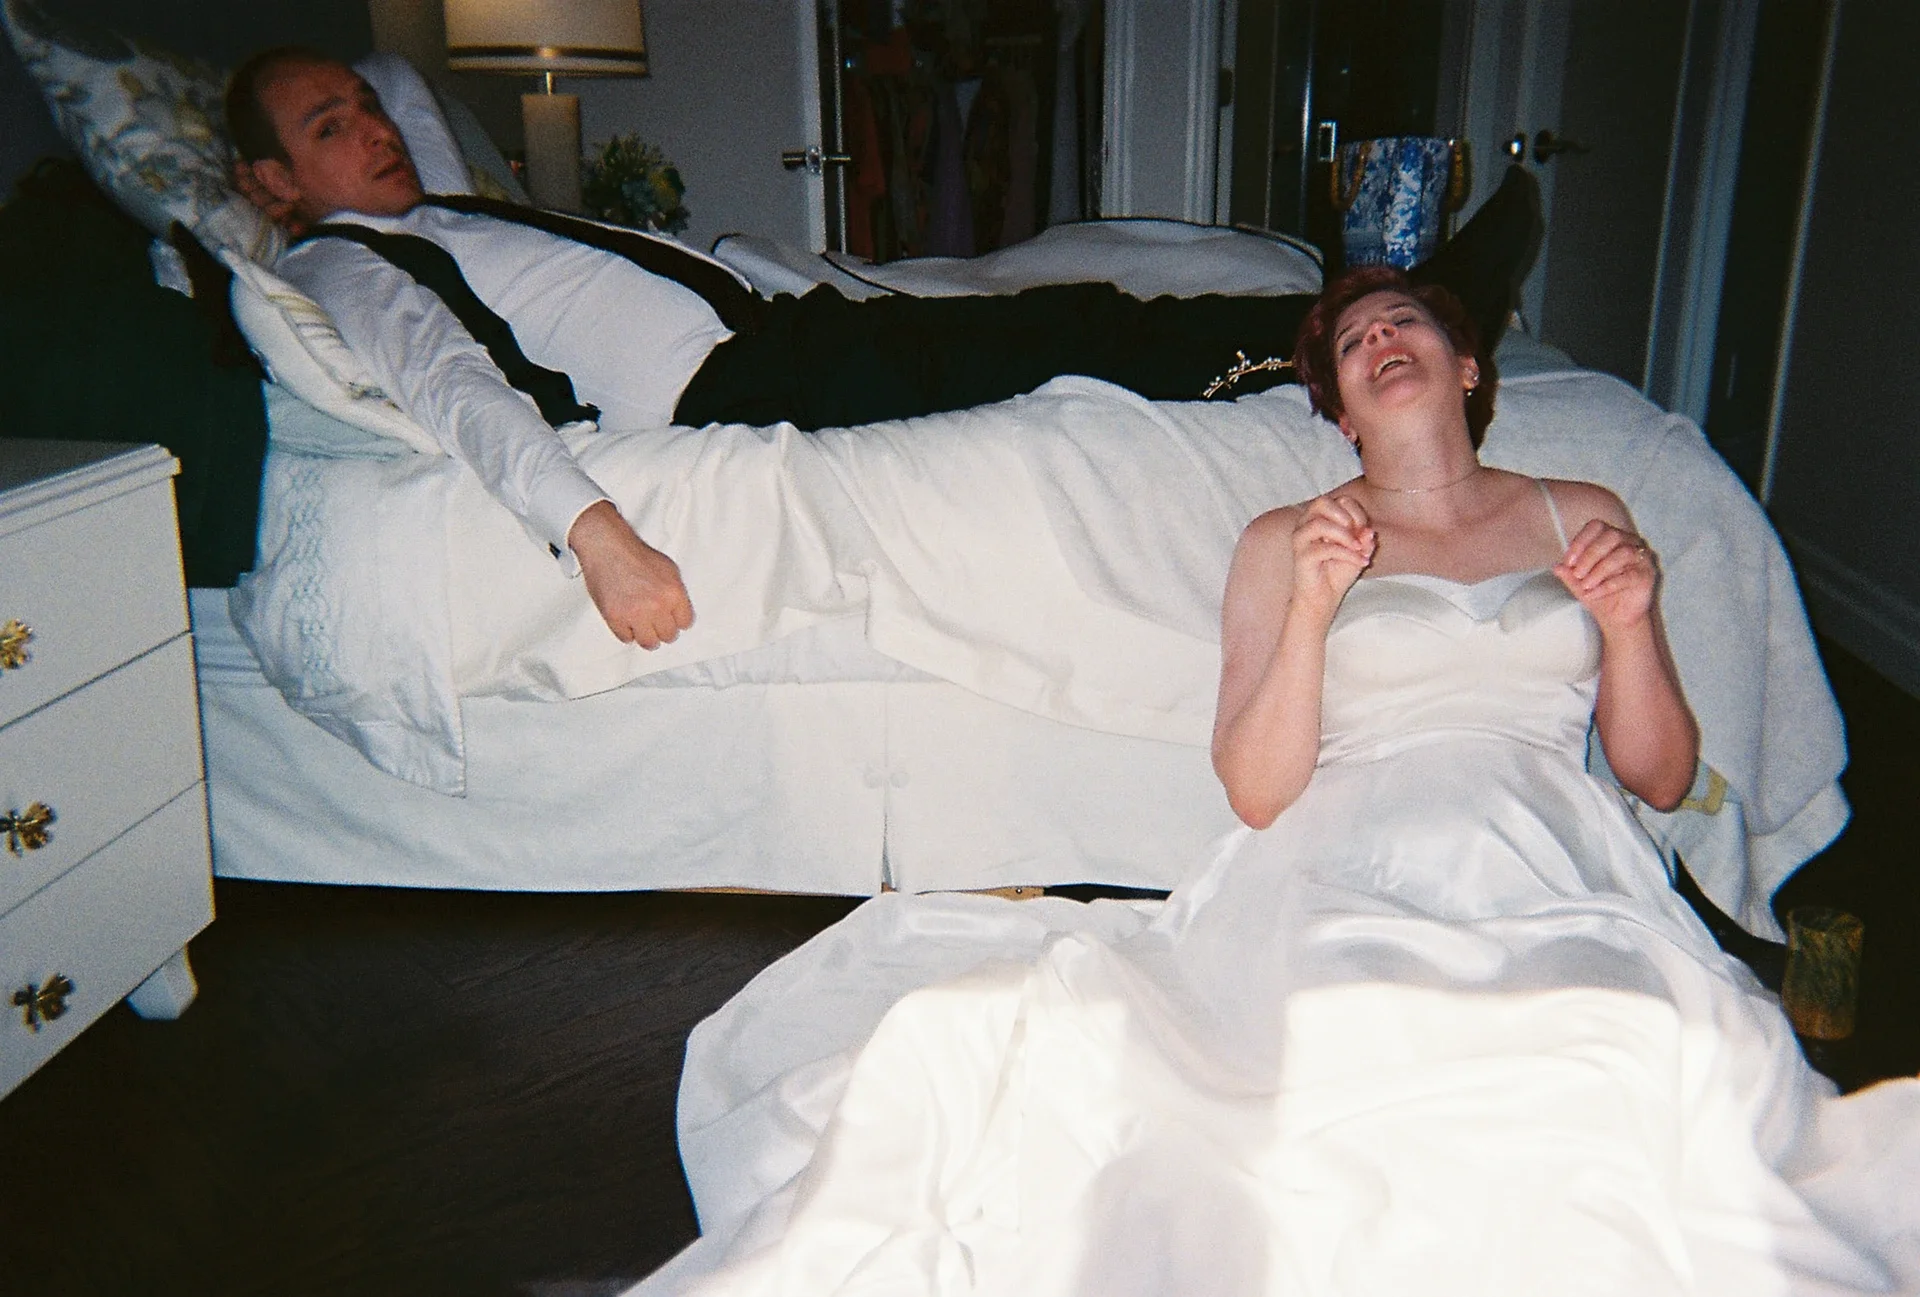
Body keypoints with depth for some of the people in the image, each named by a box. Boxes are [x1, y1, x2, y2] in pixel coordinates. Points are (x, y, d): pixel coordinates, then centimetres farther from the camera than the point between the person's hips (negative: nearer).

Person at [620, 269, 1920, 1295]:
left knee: (1645, 1068, -35)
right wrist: (1311, 612, -9)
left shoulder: (1585, 517, 21)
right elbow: (1257, 791, 4)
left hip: (1562, 882, 2)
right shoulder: (1286, 542, 15)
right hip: (1352, 874, -2)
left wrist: (1630, 628, 1)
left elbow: (1662, 775, 19)